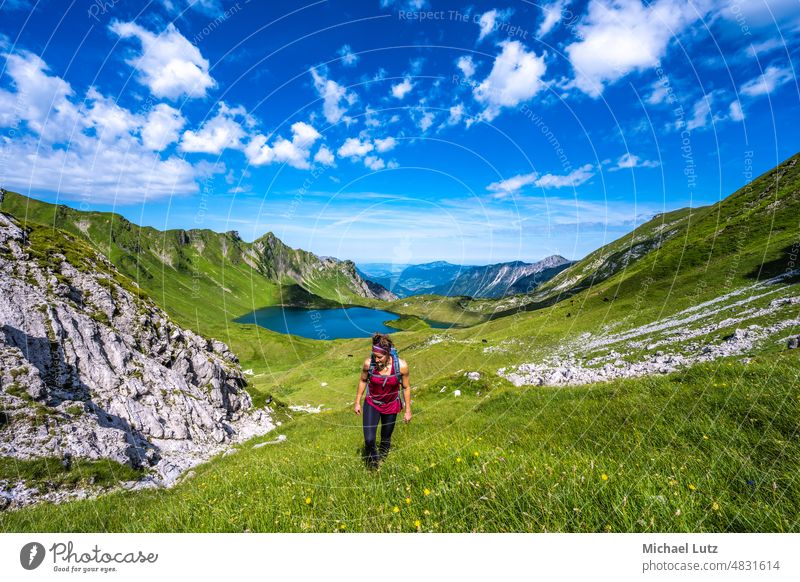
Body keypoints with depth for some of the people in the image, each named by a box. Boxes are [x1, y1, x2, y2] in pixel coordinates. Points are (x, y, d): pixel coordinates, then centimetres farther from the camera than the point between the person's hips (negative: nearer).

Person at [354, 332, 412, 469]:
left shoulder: (401, 365, -25)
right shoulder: (368, 363, -23)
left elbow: (406, 387, -8)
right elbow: (363, 381, -2)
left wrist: (408, 410, -1)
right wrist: (357, 402, 6)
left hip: (391, 406, 0)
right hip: (371, 405, 0)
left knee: (386, 438, 18)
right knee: (369, 440, -11)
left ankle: (382, 460, 49)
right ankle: (372, 465, 21)